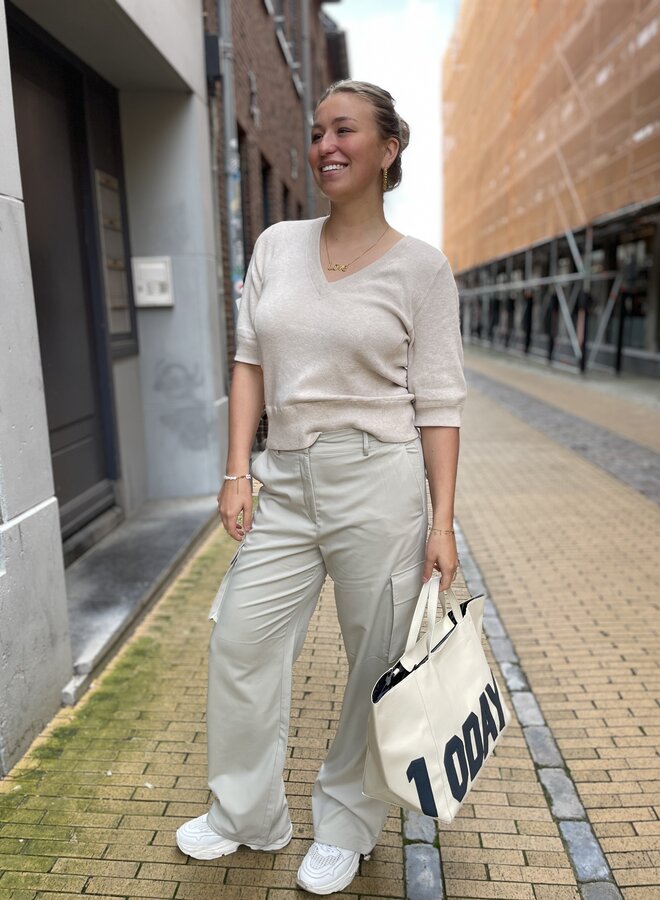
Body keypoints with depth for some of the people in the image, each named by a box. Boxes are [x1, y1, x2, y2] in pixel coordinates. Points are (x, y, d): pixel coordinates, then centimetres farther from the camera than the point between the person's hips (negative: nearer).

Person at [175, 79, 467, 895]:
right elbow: (249, 362, 8)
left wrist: (442, 522, -8)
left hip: (378, 481, -3)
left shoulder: (420, 267, -3)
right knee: (240, 642, 10)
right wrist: (237, 472, 0)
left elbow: (438, 404, -4)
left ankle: (346, 825, 36)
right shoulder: (276, 245, 8)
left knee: (378, 662, 10)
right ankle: (248, 815, 35)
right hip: (285, 478, 4)